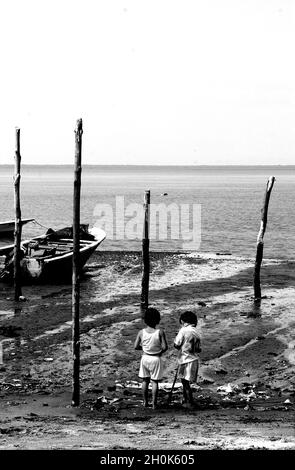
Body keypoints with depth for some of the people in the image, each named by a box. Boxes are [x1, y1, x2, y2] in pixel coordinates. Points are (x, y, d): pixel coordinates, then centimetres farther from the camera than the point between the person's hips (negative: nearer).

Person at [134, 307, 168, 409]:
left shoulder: (141, 332, -9)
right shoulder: (160, 332, -16)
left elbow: (136, 346, -5)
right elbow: (165, 347, -17)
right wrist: (160, 352, 4)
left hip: (145, 358, 2)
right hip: (156, 359, -2)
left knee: (145, 381, 15)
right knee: (155, 381, 5)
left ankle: (145, 402, 23)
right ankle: (154, 404, 6)